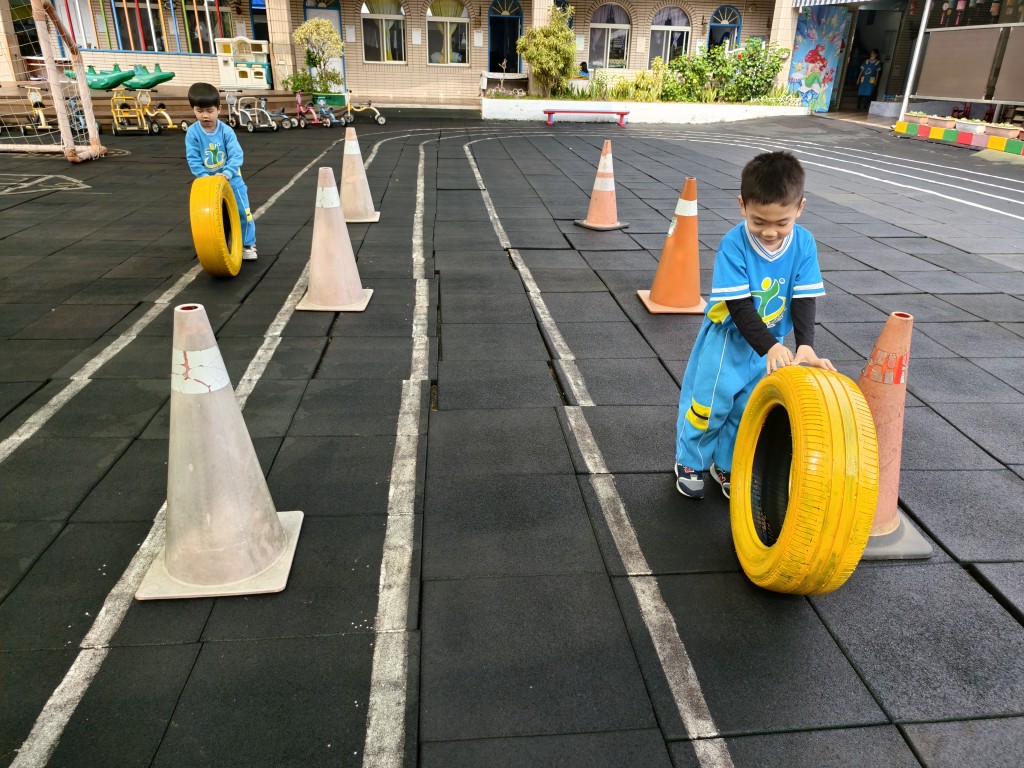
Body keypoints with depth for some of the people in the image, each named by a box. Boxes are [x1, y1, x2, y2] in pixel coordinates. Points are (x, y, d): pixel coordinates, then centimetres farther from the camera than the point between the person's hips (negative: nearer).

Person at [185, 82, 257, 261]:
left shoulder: (226, 131, -14)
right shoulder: (192, 132, -11)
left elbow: (236, 155, -20)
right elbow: (193, 159, -11)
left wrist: (227, 173, -34)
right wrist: (204, 177, -23)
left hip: (231, 180, -1)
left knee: (243, 212, 5)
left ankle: (248, 245, 20)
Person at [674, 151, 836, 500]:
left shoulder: (804, 244, -14)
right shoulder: (733, 244, -25)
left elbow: (804, 300, -13)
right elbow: (739, 306, -26)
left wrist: (805, 345, -29)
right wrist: (770, 347, -36)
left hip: (772, 342, 3)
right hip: (727, 337, -3)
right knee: (710, 402, 3)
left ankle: (727, 465, 32)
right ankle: (690, 462, 26)